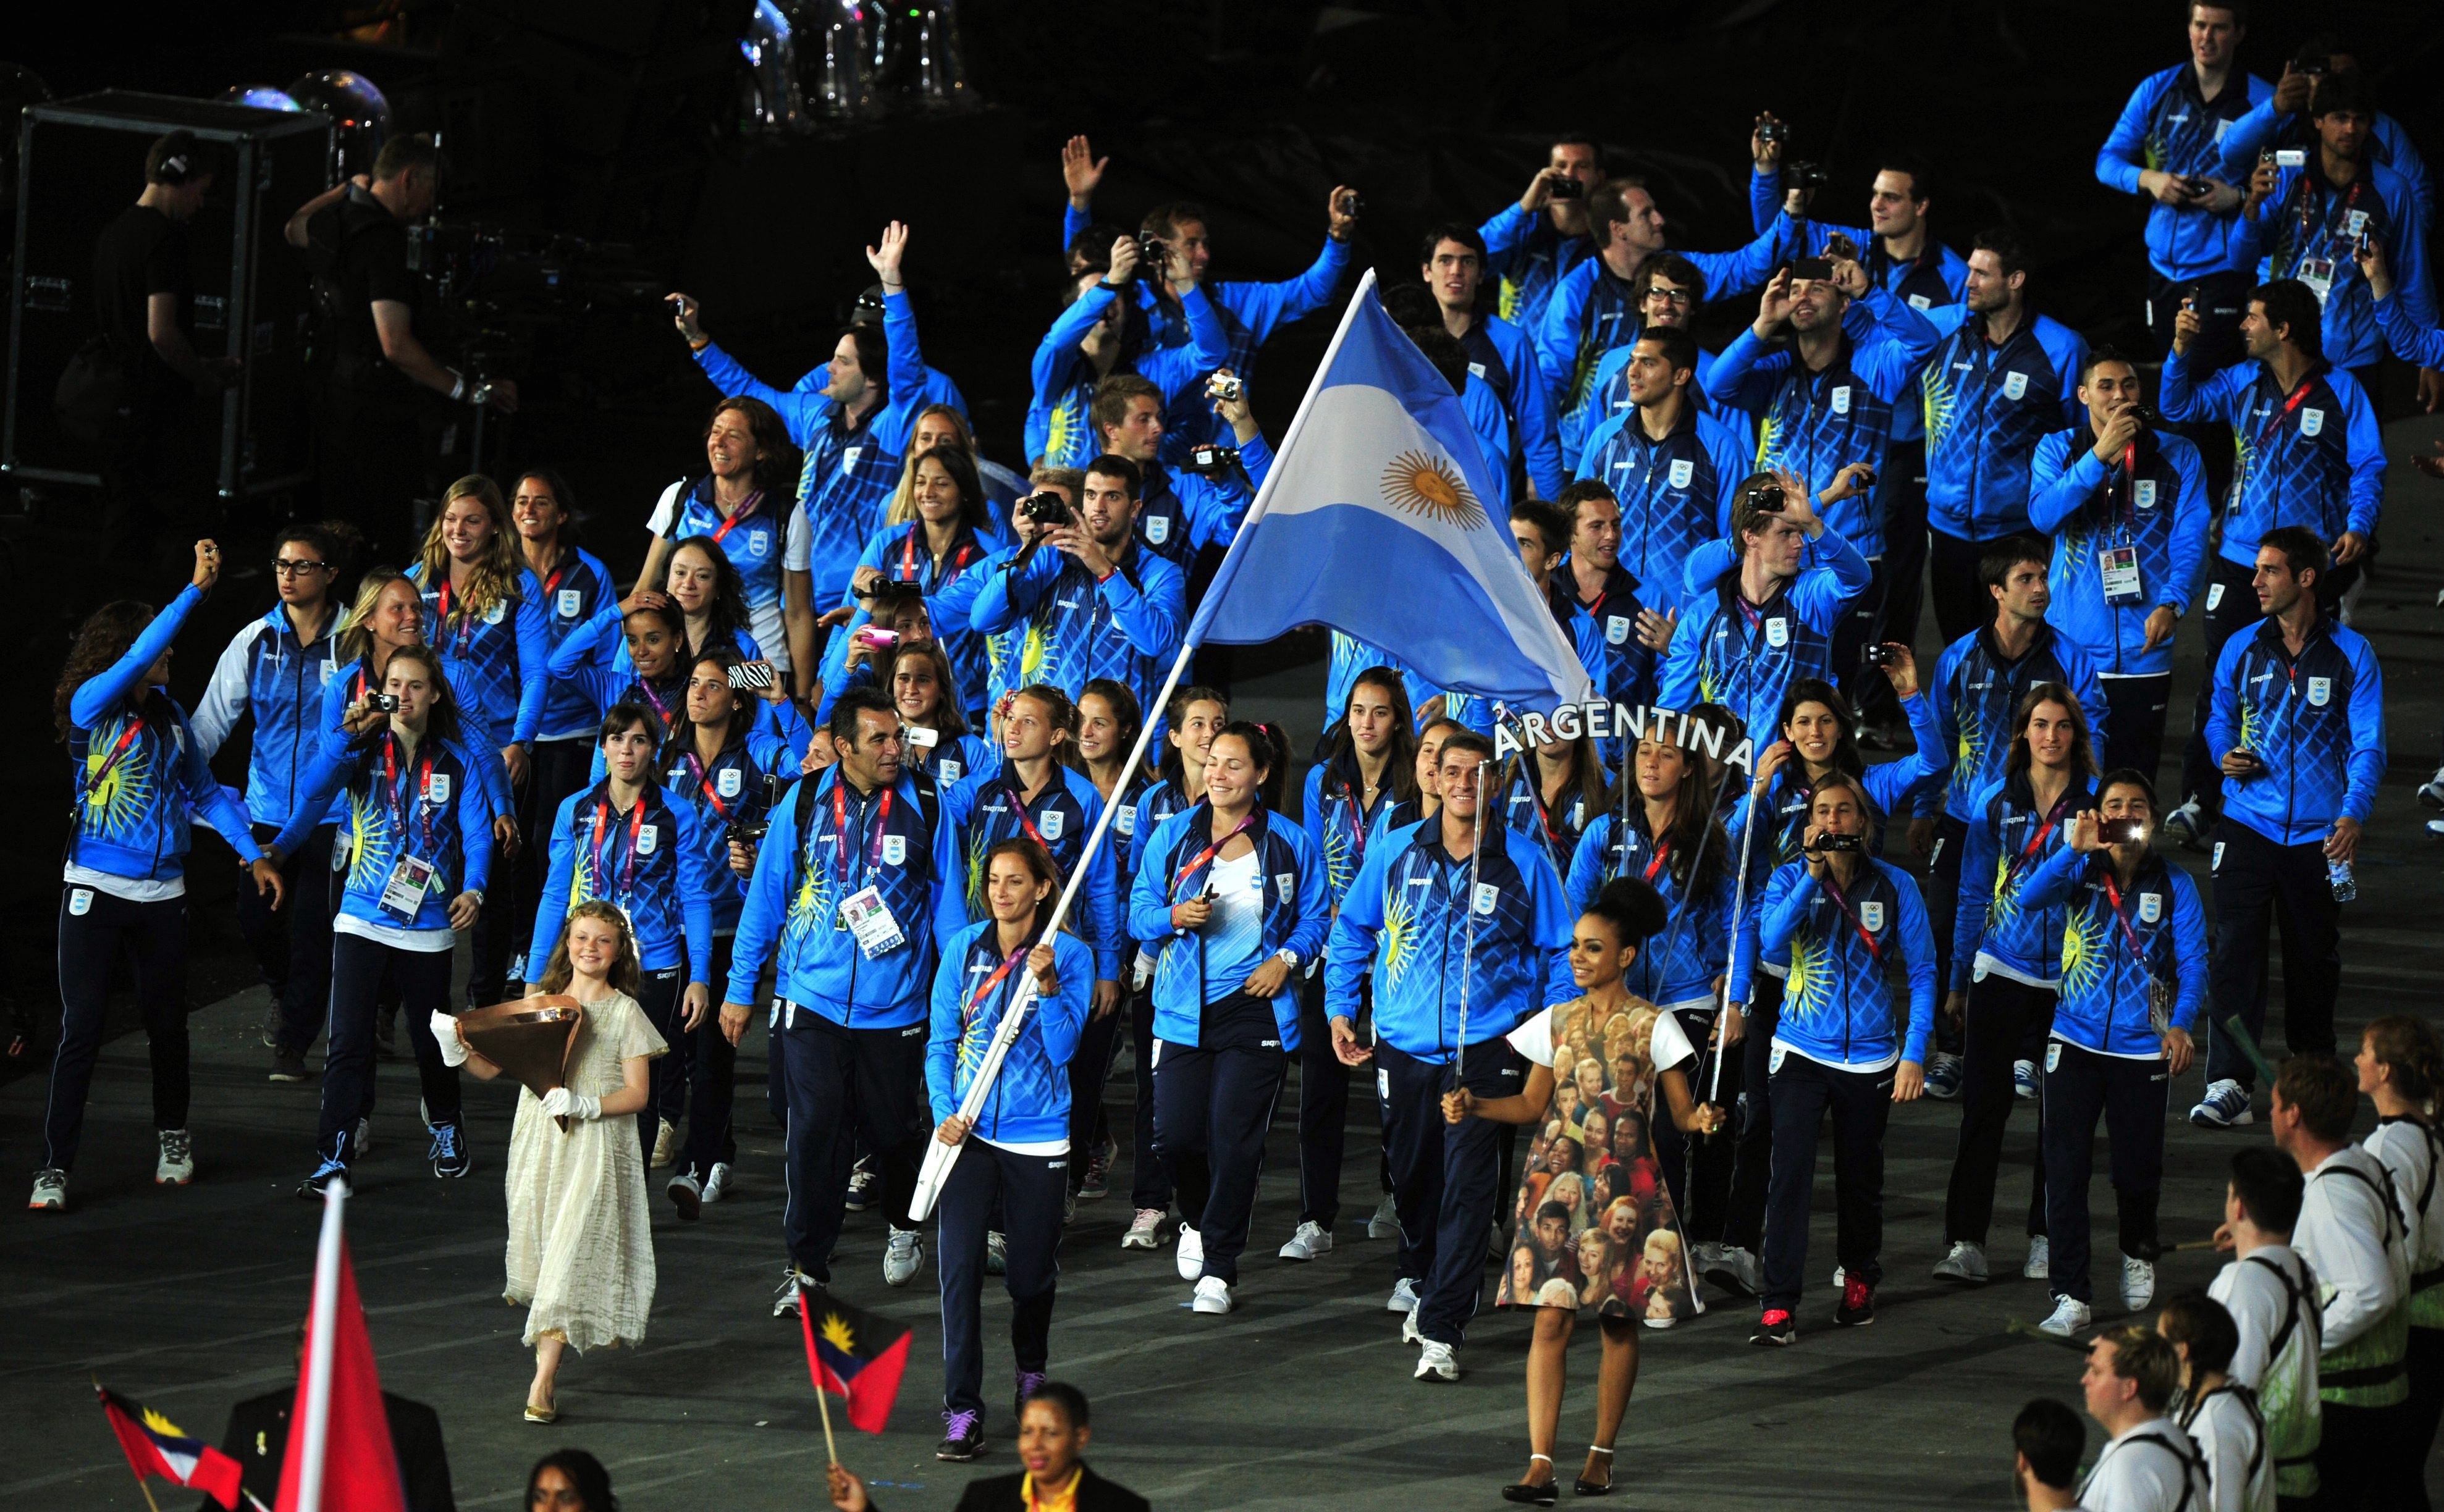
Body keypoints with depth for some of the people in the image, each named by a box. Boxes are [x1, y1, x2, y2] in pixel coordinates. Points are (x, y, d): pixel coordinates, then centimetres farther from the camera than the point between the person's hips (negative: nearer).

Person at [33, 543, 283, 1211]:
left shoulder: (167, 713, 7)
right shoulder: (91, 705, -8)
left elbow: (203, 791, 14)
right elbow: (138, 657, -24)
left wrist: (253, 854, 8)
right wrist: (196, 589, -26)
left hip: (162, 892, 5)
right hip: (96, 890, -5)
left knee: (166, 1023, 15)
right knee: (80, 1029, -6)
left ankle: (173, 1137, 35)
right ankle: (54, 1167, -3)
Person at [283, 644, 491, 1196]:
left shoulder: (458, 761, 2)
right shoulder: (364, 750, 0)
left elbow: (477, 832, -4)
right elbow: (316, 788, -16)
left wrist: (473, 889, -22)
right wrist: (350, 734, -30)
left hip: (428, 924, 1)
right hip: (363, 919, -1)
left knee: (431, 1040, 15)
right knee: (348, 1042, -10)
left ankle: (447, 1131, 40)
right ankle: (334, 1160, -9)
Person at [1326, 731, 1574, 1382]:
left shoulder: (1524, 862, 0)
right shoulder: (1396, 852, 4)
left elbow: (1555, 952, 8)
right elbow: (1352, 929, 15)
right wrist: (1339, 1008, 9)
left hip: (1484, 1049, -3)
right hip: (1403, 1045, 3)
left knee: (1466, 1188, -11)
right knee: (1411, 1176, 17)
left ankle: (1442, 1331, -13)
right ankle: (1419, 1277, 45)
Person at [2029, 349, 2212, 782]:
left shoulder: (2176, 454, 6)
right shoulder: (2057, 450, 7)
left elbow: (2191, 538, -2)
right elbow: (2043, 515, -10)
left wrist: (2172, 603, -18)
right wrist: (2100, 455, -17)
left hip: (2143, 644, 0)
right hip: (2070, 643, 0)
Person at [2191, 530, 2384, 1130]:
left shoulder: (2351, 654, -1)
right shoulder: (2243, 649, 6)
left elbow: (2368, 743, -6)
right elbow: (2220, 716, 19)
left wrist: (2353, 813, -21)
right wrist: (2226, 754, -4)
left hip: (2319, 832, -1)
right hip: (2249, 825, 1)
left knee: (2315, 958, 9)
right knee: (2235, 949, -12)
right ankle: (2228, 1082, -16)